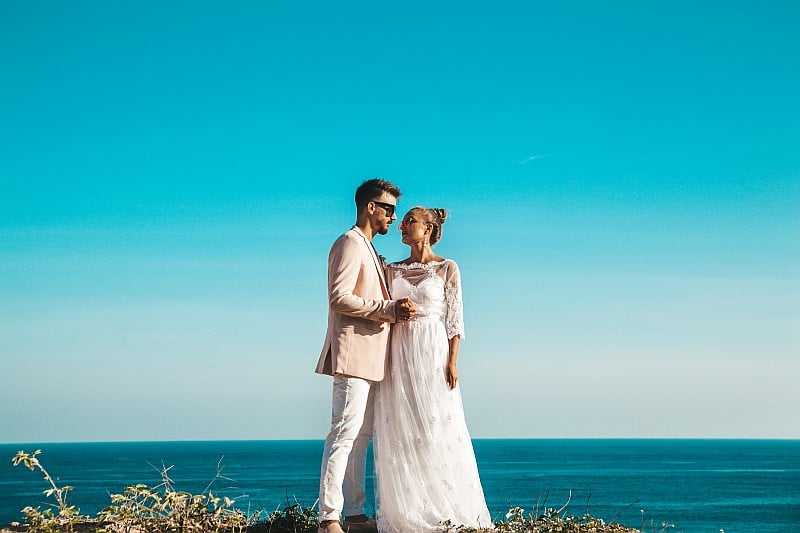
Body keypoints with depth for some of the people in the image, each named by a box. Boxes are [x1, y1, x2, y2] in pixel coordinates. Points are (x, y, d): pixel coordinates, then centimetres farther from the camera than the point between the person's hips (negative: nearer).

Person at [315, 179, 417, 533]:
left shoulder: (369, 251, 24)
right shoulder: (350, 244, -8)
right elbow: (340, 298, -19)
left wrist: (397, 310, 9)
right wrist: (389, 308, -19)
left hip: (370, 358, 10)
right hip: (353, 352, -10)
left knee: (360, 437, 10)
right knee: (345, 433, -13)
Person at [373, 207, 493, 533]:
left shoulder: (447, 268, 1)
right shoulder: (393, 271, 12)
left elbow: (455, 317, -2)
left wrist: (452, 362, -10)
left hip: (433, 353, -4)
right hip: (398, 355, 4)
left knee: (437, 430, -3)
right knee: (401, 434, 1)